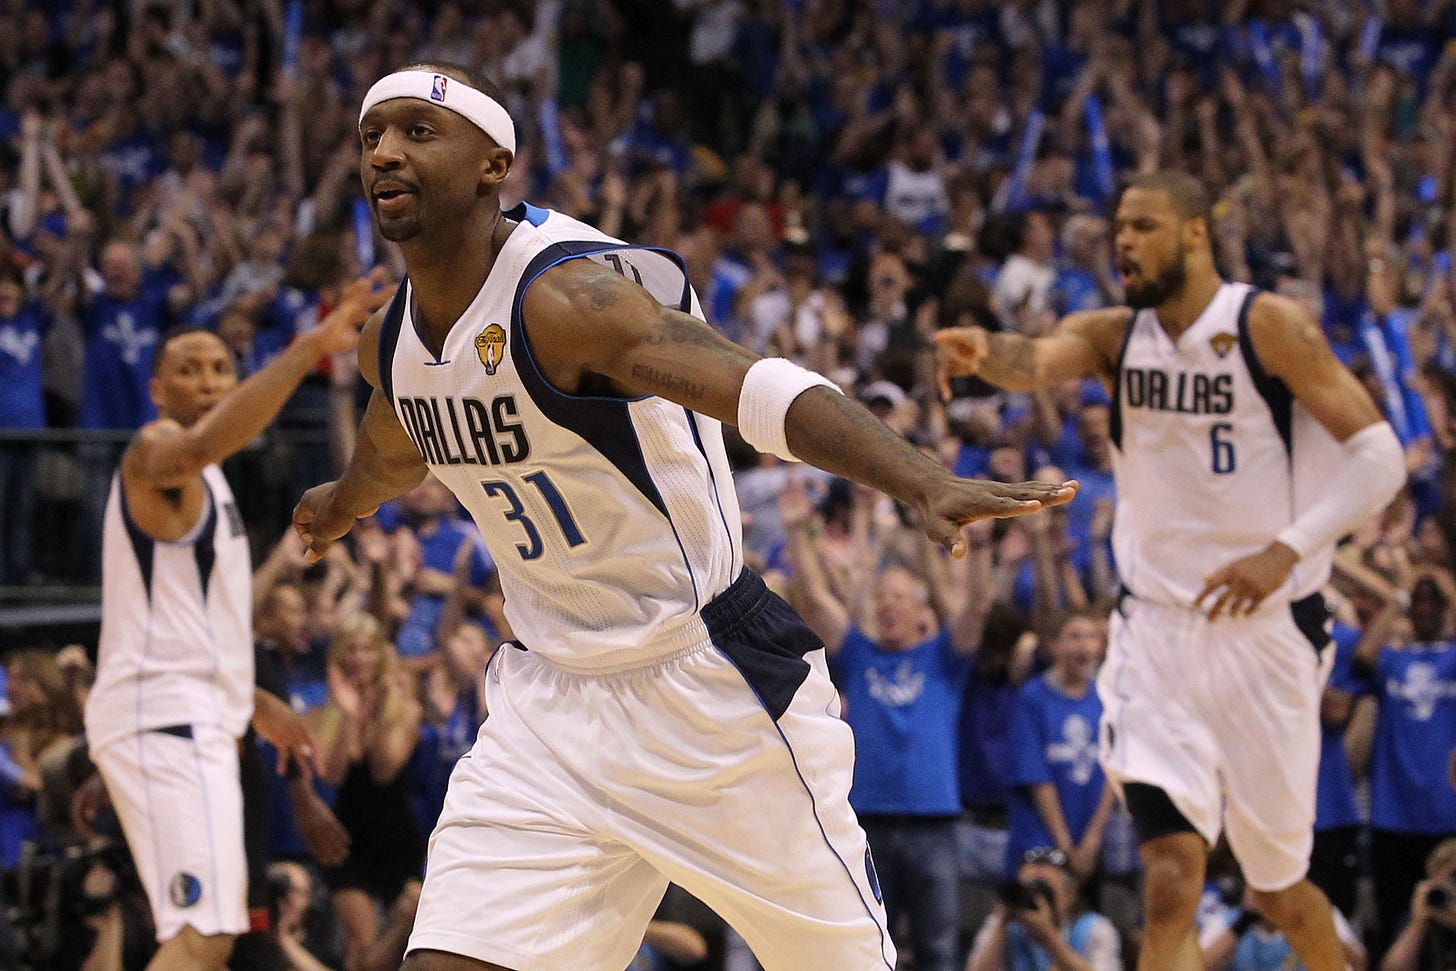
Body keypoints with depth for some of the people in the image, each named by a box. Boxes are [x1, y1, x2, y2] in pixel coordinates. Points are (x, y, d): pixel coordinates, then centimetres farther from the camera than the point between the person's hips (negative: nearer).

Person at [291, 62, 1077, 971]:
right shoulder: (391, 342, 3)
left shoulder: (569, 296, -22)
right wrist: (339, 506, 52)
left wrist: (928, 486, -55)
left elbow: (769, 393, -38)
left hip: (711, 684, -6)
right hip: (550, 700, 6)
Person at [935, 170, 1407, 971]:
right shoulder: (1114, 335, 3)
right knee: (1172, 878, -15)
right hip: (1155, 631, 2)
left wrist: (1286, 551, -25)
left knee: (1278, 888, 11)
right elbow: (1040, 360, -20)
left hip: (1265, 631, -2)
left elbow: (1379, 457, -13)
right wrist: (986, 354, -44)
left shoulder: (1268, 326, -8)